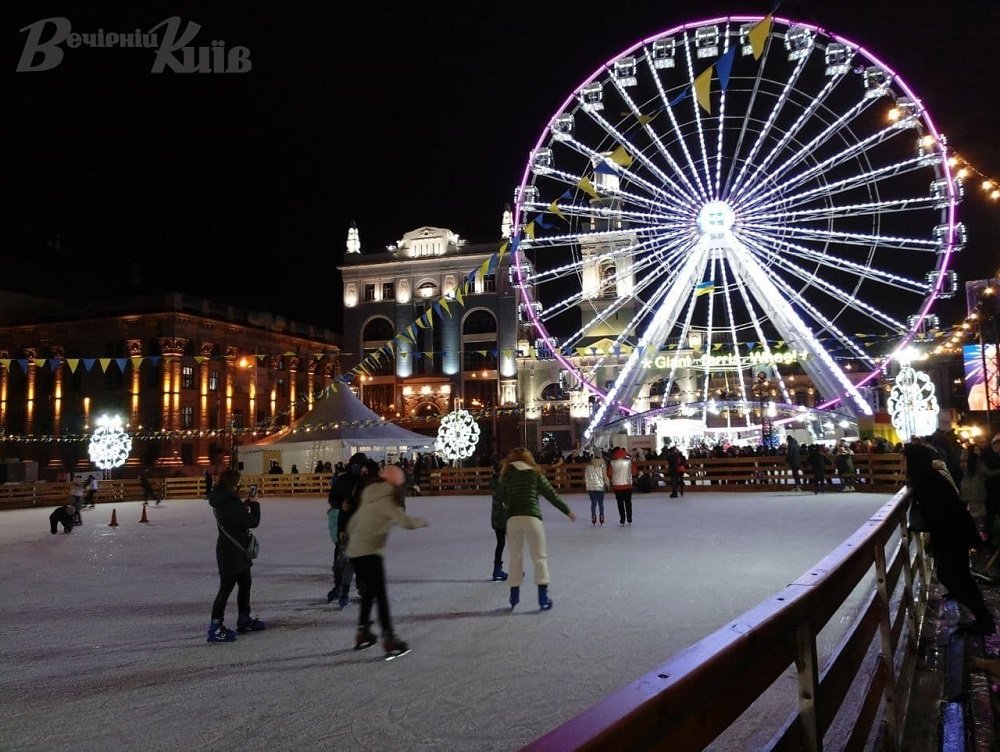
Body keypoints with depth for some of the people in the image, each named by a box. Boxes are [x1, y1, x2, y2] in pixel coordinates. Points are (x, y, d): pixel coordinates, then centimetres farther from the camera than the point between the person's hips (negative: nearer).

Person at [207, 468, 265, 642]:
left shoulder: (223, 501, 4)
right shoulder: (230, 505, -26)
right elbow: (253, 522, -21)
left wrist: (246, 503, 5)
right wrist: (254, 504, -7)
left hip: (236, 550, 10)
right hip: (231, 552, -10)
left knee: (245, 583, 21)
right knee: (226, 588, -2)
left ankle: (244, 620, 34)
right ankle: (215, 628, 6)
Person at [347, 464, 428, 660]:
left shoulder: (369, 498, 15)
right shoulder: (387, 500, -10)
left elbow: (353, 523, 23)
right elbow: (407, 523, -19)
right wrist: (422, 521, 0)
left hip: (354, 552, 8)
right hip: (370, 553, -8)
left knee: (369, 592, 21)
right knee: (381, 596, -3)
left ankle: (363, 633, 29)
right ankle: (389, 640, -2)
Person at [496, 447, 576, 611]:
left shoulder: (506, 474, 11)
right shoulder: (535, 473, 9)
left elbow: (501, 495, 17)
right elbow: (551, 494, 9)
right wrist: (567, 511, 18)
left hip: (512, 518, 1)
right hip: (531, 517, -1)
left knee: (515, 557, 13)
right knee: (539, 556, 4)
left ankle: (514, 595, 20)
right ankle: (543, 596, -2)